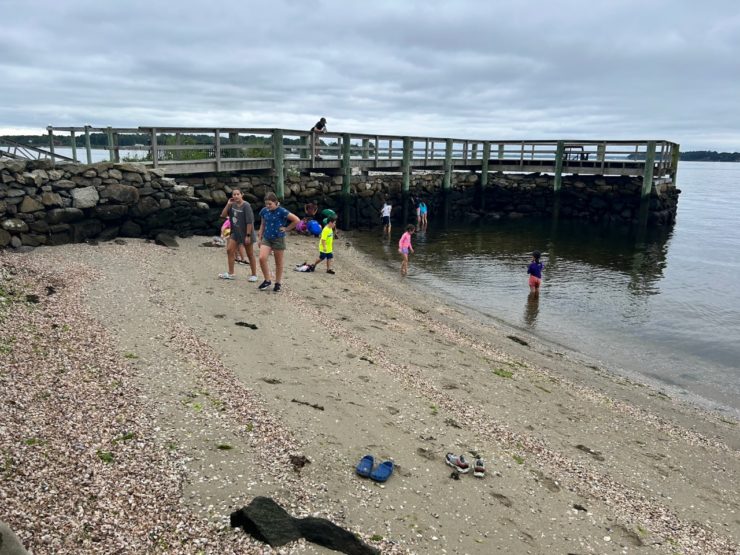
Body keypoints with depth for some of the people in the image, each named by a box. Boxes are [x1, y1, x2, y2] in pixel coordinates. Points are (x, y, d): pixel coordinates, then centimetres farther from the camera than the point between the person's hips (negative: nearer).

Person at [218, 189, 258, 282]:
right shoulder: (233, 205, 4)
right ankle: (231, 273, 13)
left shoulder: (246, 206, -17)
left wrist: (248, 235, -21)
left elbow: (250, 221, -20)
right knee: (229, 250, 2)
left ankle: (254, 275, 14)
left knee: (250, 254, 3)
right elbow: (223, 215, 3)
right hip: (235, 232, 7)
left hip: (245, 233, -7)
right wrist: (228, 204, -8)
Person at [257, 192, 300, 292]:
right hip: (266, 239, 4)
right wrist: (260, 238, 14)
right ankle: (267, 280, 4)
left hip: (278, 239, -4)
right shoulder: (264, 211, 2)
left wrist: (286, 228, -10)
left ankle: (277, 283, 22)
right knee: (262, 258, -13)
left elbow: (296, 220, -15)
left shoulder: (281, 211, -14)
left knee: (279, 263, 6)